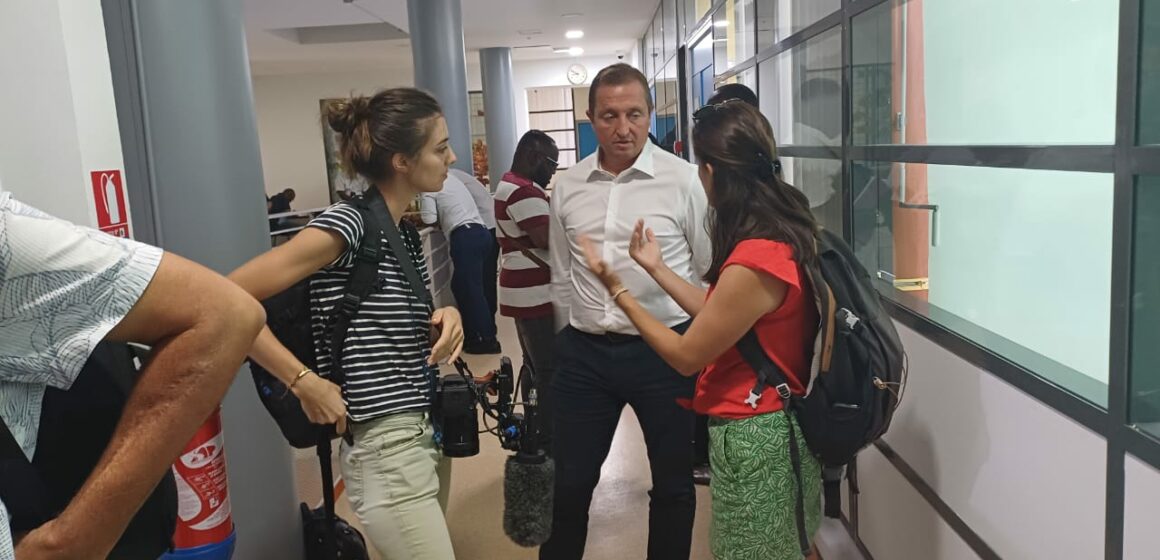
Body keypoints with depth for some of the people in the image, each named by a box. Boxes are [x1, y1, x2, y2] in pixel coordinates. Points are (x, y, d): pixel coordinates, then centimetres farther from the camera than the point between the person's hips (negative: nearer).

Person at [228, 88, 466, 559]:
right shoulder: (346, 225, -17)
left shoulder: (408, 232, 7)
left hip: (428, 437, 8)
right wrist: (306, 383, -20)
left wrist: (447, 319, -3)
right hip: (386, 452, -8)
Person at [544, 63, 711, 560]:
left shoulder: (684, 180, -8)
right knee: (569, 482, 13)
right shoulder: (566, 187, 3)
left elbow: (711, 271, -2)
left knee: (673, 483, 16)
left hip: (665, 350, -2)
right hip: (584, 353, 3)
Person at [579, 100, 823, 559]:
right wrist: (657, 268, 11)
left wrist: (618, 289, -9)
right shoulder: (783, 230, 0)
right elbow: (719, 314, 7)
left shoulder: (753, 263, -29)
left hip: (752, 437, -9)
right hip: (777, 422, 9)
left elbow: (685, 356, -17)